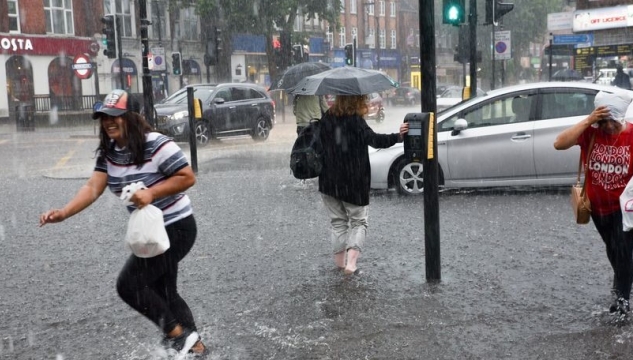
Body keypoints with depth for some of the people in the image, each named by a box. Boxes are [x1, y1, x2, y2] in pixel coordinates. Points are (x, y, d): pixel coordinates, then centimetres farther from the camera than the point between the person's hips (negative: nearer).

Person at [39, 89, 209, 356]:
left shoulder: (157, 145, -21)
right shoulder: (108, 152, 1)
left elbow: (188, 177, -21)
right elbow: (93, 188, -8)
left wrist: (151, 193, -29)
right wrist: (63, 212, -22)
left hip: (176, 228, -9)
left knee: (129, 284, -12)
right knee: (163, 293, 16)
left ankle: (178, 334, 3)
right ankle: (195, 346, 30)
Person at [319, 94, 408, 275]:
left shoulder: (326, 119, 4)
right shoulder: (356, 120, -14)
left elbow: (320, 143, 12)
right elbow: (373, 139, -26)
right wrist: (397, 137, -32)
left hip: (329, 181, 5)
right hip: (354, 182, -4)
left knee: (337, 221, 17)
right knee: (358, 221, 8)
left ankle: (340, 262, 19)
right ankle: (351, 263, -8)